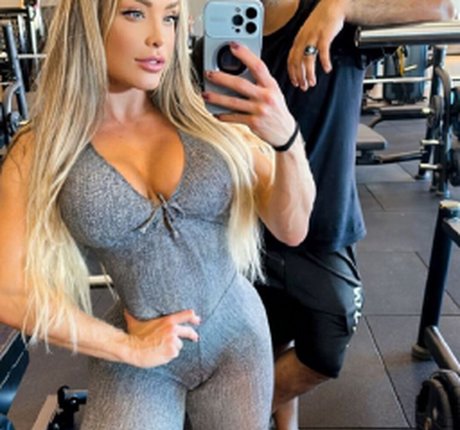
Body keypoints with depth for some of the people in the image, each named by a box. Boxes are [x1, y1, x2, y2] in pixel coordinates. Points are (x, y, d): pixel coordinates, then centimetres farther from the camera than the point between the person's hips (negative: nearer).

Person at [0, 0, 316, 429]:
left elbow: (291, 229, -9)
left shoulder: (207, 119, -8)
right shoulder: (41, 151, -10)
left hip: (238, 332, 3)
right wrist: (127, 347, -8)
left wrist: (287, 139, -27)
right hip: (135, 358, -2)